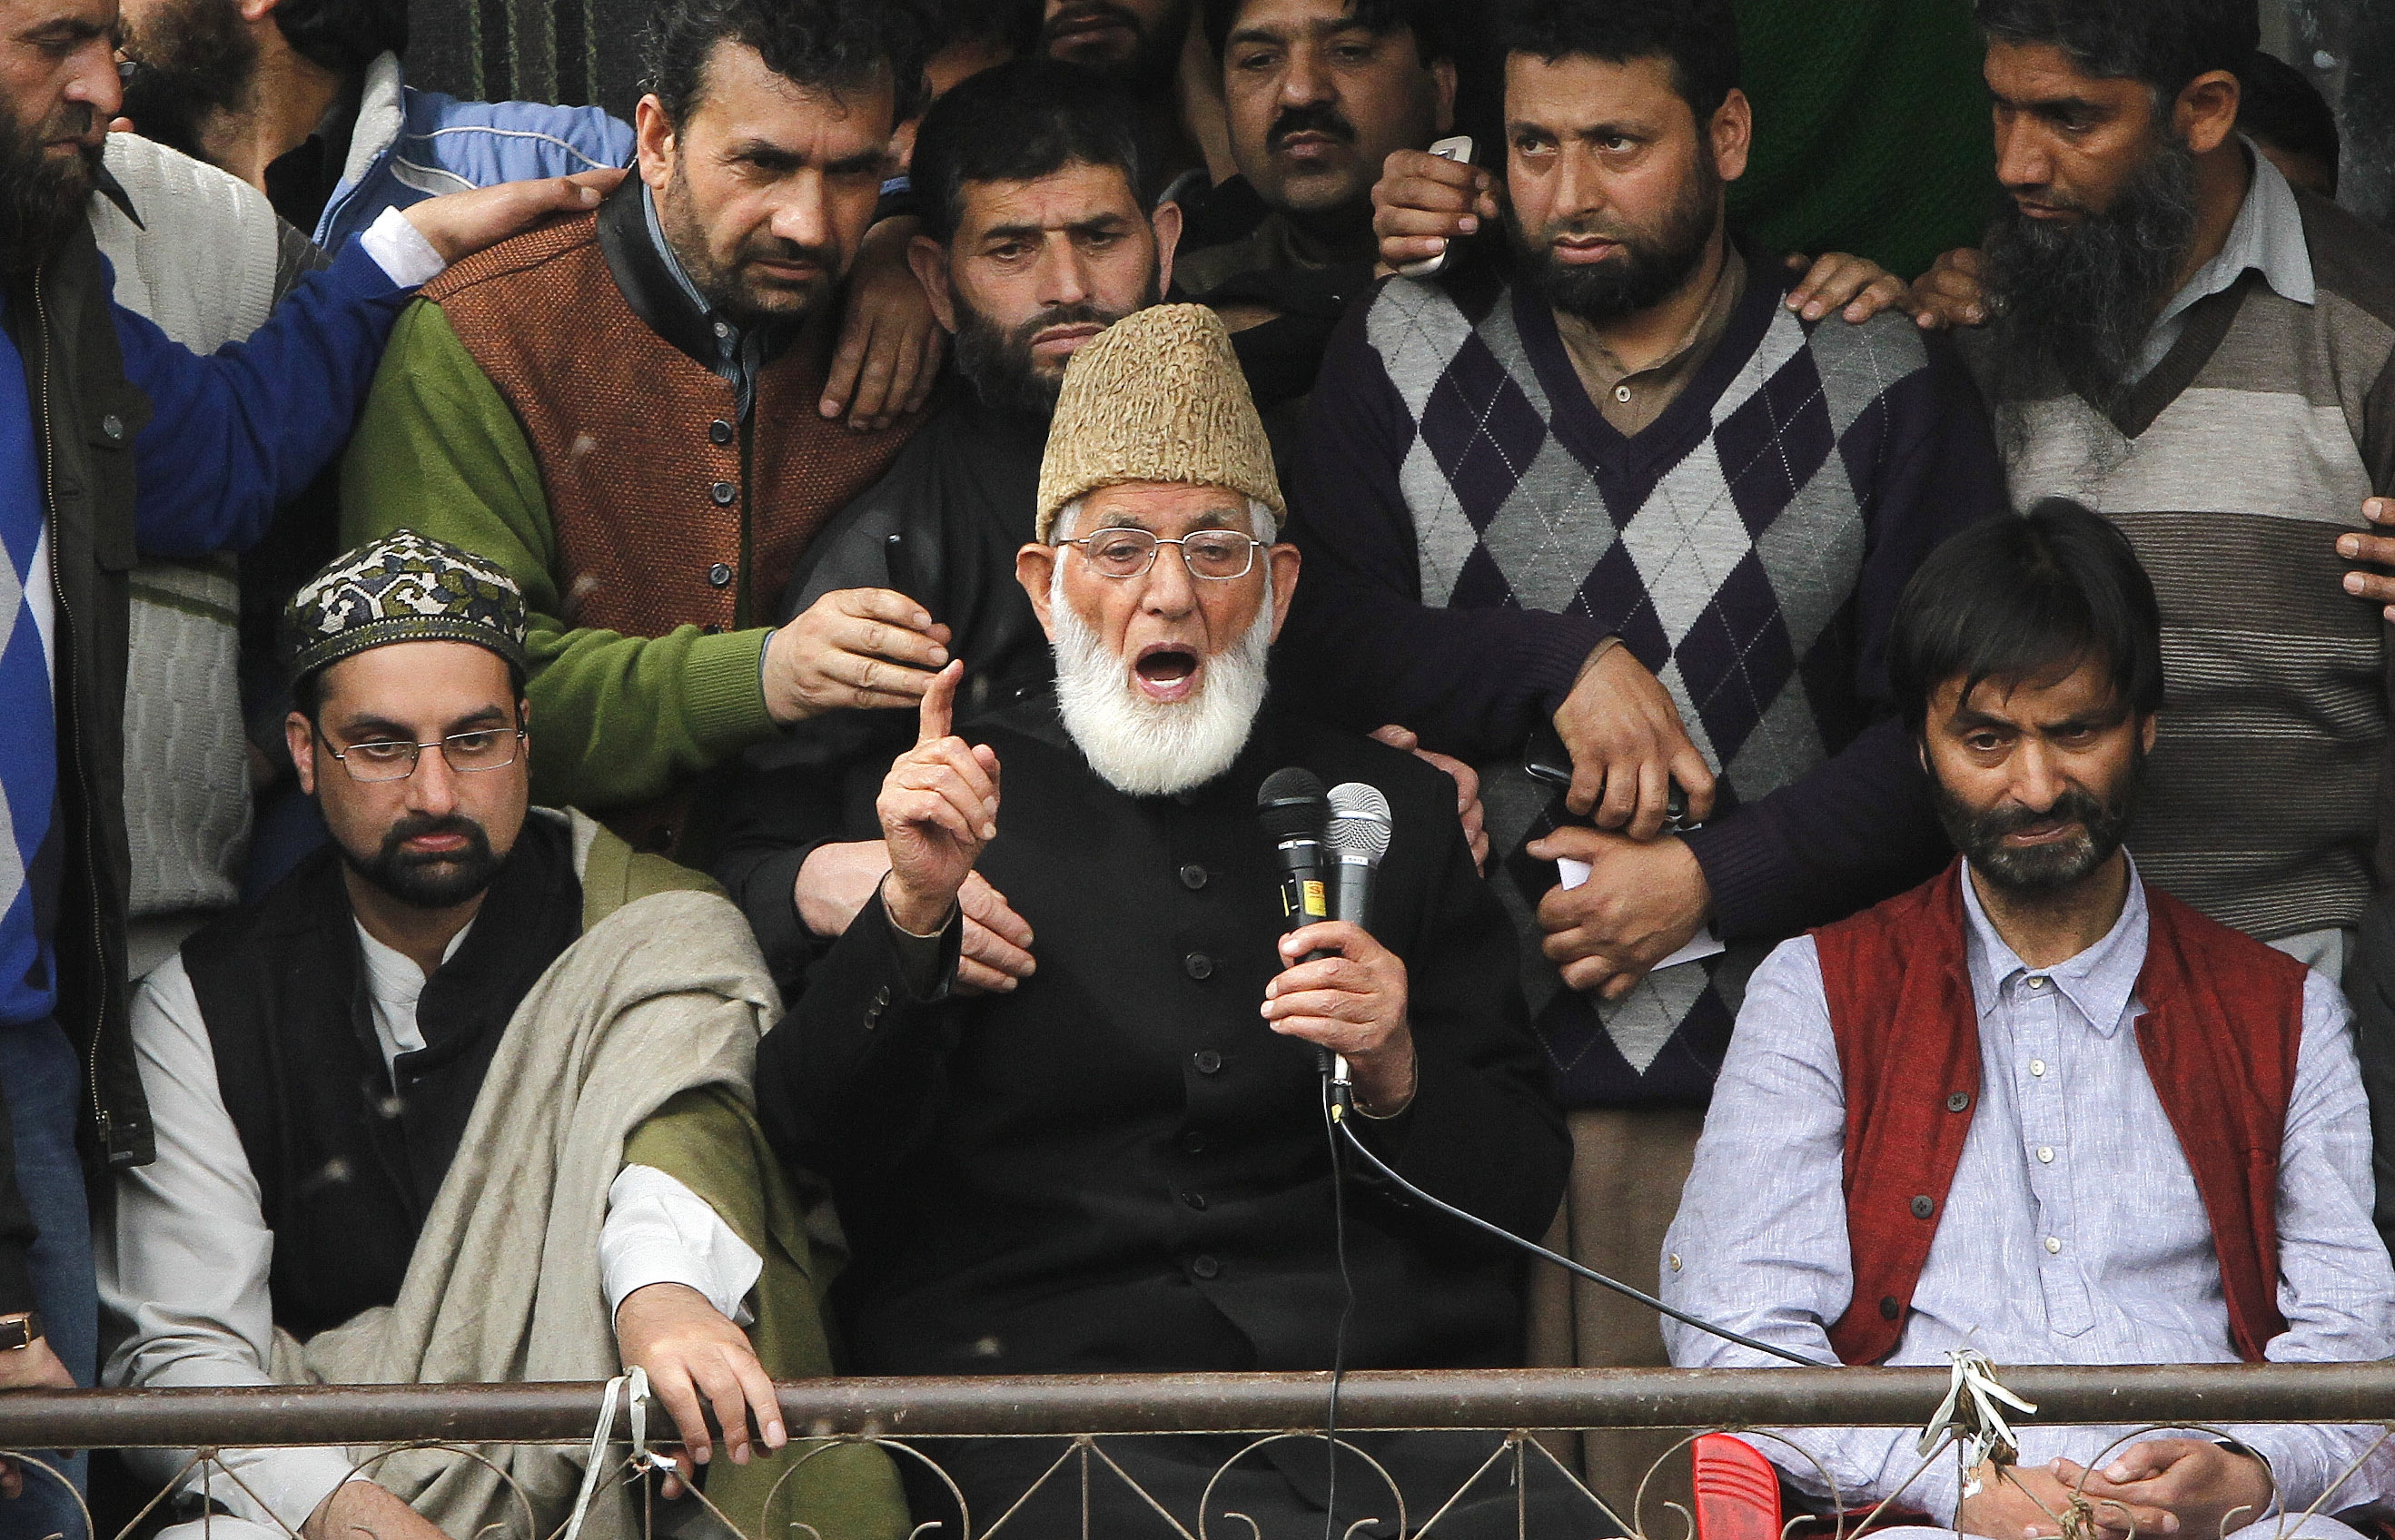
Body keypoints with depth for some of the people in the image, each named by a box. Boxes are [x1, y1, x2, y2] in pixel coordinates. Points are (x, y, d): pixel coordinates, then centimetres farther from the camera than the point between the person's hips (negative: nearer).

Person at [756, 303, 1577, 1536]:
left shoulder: (1394, 808, 19)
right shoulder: (947, 802, 13)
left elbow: (1524, 1189, 16)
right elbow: (815, 1142, 1)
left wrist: (1396, 1079, -5)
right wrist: (914, 912, -14)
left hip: (1380, 1377, 3)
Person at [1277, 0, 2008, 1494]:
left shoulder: (1884, 388, 5)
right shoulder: (1405, 357, 12)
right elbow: (1314, 634, 2)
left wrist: (1714, 884, -9)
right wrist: (1561, 667, -9)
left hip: (1759, 1082, -1)